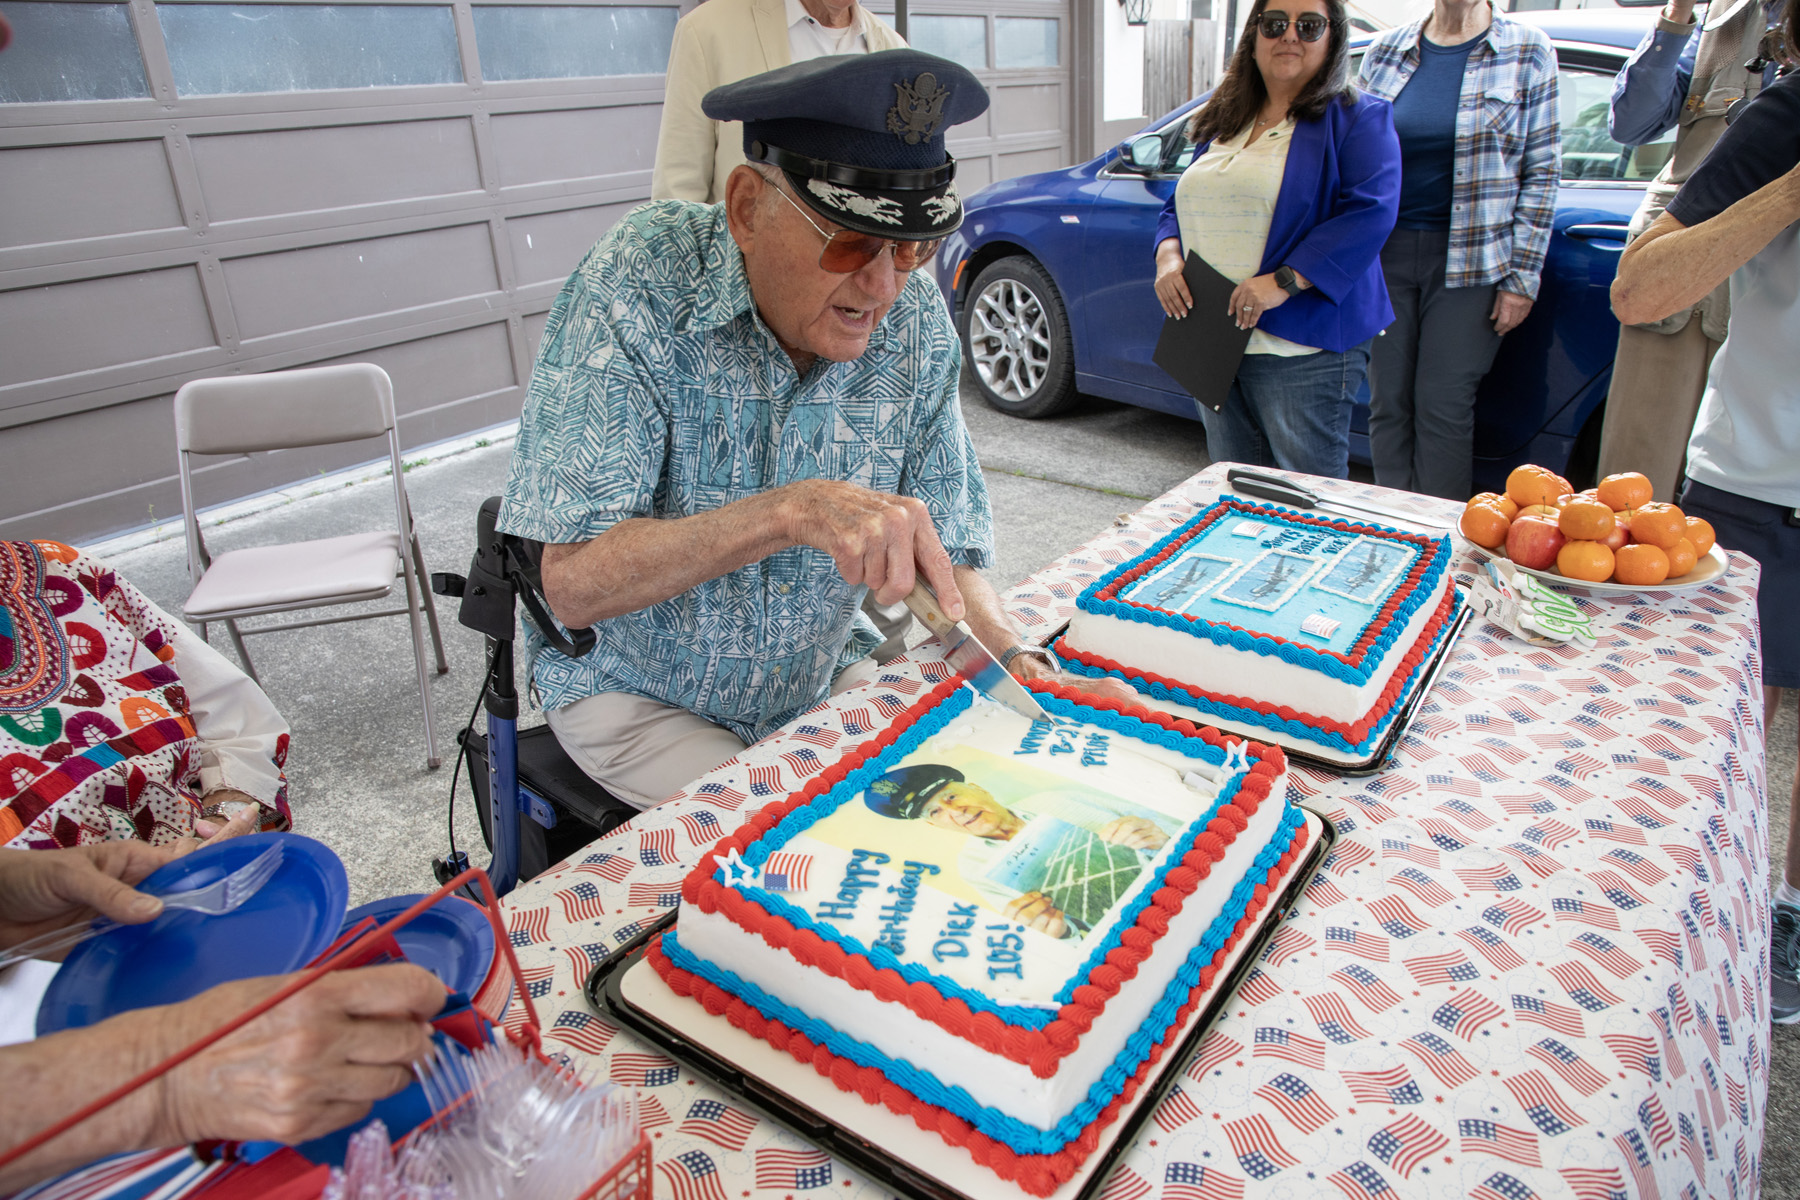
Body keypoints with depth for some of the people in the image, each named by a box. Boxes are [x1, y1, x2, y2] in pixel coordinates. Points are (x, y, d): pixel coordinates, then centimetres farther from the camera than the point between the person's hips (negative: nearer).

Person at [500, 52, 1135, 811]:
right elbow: (572, 583, -30)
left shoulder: (914, 321, -12)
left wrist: (1008, 658, -26)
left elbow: (943, 548, -6)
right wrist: (788, 512, -41)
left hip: (821, 678, 4)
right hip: (636, 691, -3)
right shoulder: (638, 289, -25)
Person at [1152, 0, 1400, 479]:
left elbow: (1370, 212, -14)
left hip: (1302, 350, -6)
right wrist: (1168, 256, -2)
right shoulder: (1222, 123, 18)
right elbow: (1179, 206, 21)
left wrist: (1286, 280, -23)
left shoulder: (1357, 119, -1)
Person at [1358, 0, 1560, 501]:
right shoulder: (1384, 52, 10)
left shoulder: (1528, 52, 3)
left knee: (1442, 407, -4)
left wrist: (1521, 277, -6)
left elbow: (1541, 173, 1)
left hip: (1470, 260, -2)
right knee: (1387, 404, 3)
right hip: (1385, 253, 3)